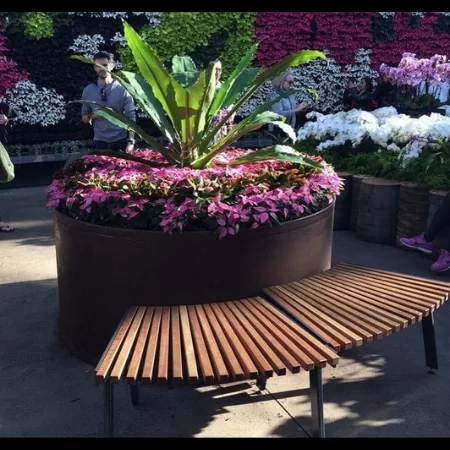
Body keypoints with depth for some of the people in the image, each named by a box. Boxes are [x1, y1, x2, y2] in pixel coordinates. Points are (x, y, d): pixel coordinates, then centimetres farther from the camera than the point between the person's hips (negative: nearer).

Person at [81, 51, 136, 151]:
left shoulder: (122, 89, -5)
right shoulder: (88, 90, 3)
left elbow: (131, 117, -7)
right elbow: (84, 118, 12)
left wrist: (131, 141, -17)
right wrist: (93, 116, -10)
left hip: (120, 141, -2)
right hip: (99, 142, 2)